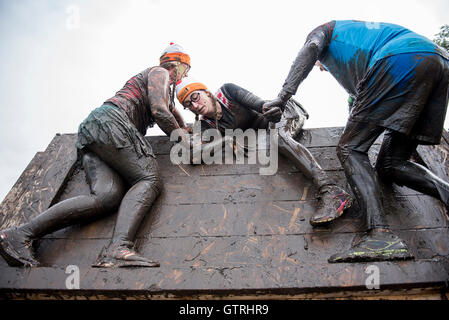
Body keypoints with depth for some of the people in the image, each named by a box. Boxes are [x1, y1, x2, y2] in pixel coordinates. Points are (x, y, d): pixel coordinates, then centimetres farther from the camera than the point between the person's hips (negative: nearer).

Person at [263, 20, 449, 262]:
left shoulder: (325, 29, 26)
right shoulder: (363, 28, 45)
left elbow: (309, 51, 2)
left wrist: (284, 95, -8)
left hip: (401, 61, -8)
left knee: (350, 149, -9)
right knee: (390, 165, 9)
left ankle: (381, 235, -26)